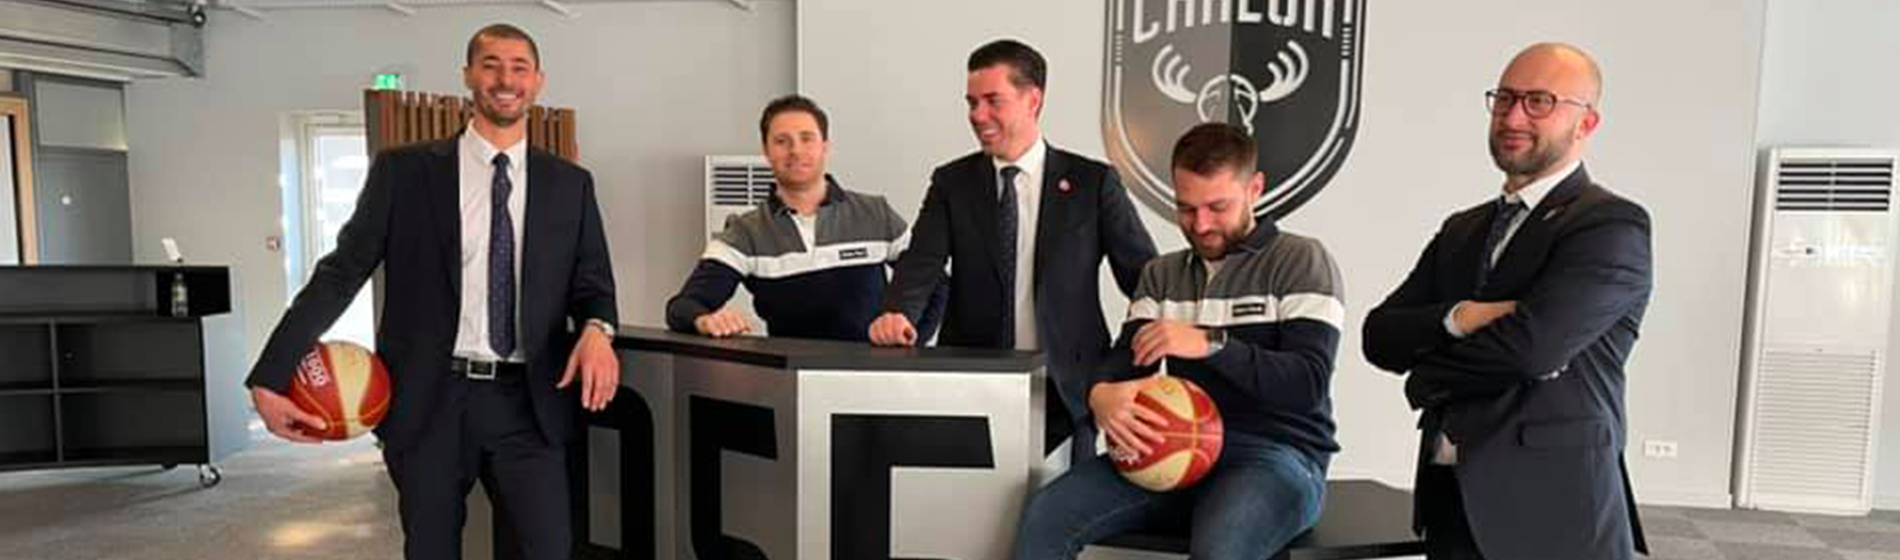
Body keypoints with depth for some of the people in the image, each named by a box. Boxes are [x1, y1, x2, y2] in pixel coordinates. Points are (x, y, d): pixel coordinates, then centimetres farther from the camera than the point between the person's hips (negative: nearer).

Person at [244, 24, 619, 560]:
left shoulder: (570, 183, 5)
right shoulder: (404, 170, 1)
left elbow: (593, 284, 8)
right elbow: (340, 272, 2)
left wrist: (596, 329, -16)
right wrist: (270, 377, -2)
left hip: (527, 402, 1)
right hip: (429, 400, 0)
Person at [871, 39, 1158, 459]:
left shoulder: (1093, 182, 0)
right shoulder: (952, 184, 5)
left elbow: (1144, 275, 0)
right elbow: (922, 264, -8)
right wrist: (896, 314, -27)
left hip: (1065, 390, -1)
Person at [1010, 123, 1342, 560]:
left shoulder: (1301, 261, 2)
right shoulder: (1162, 274, 18)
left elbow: (1309, 383, -11)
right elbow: (1125, 359, 4)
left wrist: (1209, 344, -23)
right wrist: (1101, 394, -19)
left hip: (1275, 453, -4)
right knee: (1045, 515, -18)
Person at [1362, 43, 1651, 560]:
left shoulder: (1612, 227, -9)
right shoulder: (1462, 230, 11)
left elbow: (1528, 344, -23)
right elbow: (1379, 335, 1)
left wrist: (1427, 376, -6)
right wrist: (1455, 317, -18)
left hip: (1551, 506, -6)